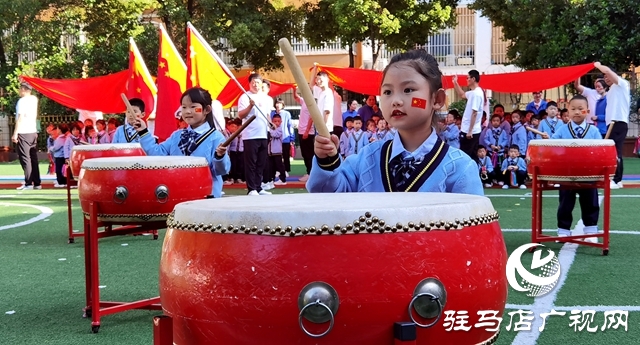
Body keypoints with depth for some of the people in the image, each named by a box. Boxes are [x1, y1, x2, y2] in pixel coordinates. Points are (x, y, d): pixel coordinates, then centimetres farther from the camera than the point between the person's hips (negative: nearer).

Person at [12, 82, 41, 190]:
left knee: (25, 158, -6)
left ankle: (28, 183, -10)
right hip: (33, 132, 7)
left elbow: (20, 117, -17)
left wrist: (15, 133, -17)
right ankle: (37, 183, 9)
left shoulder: (22, 101, -10)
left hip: (23, 133, -7)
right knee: (33, 158, 8)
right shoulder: (34, 99, 9)